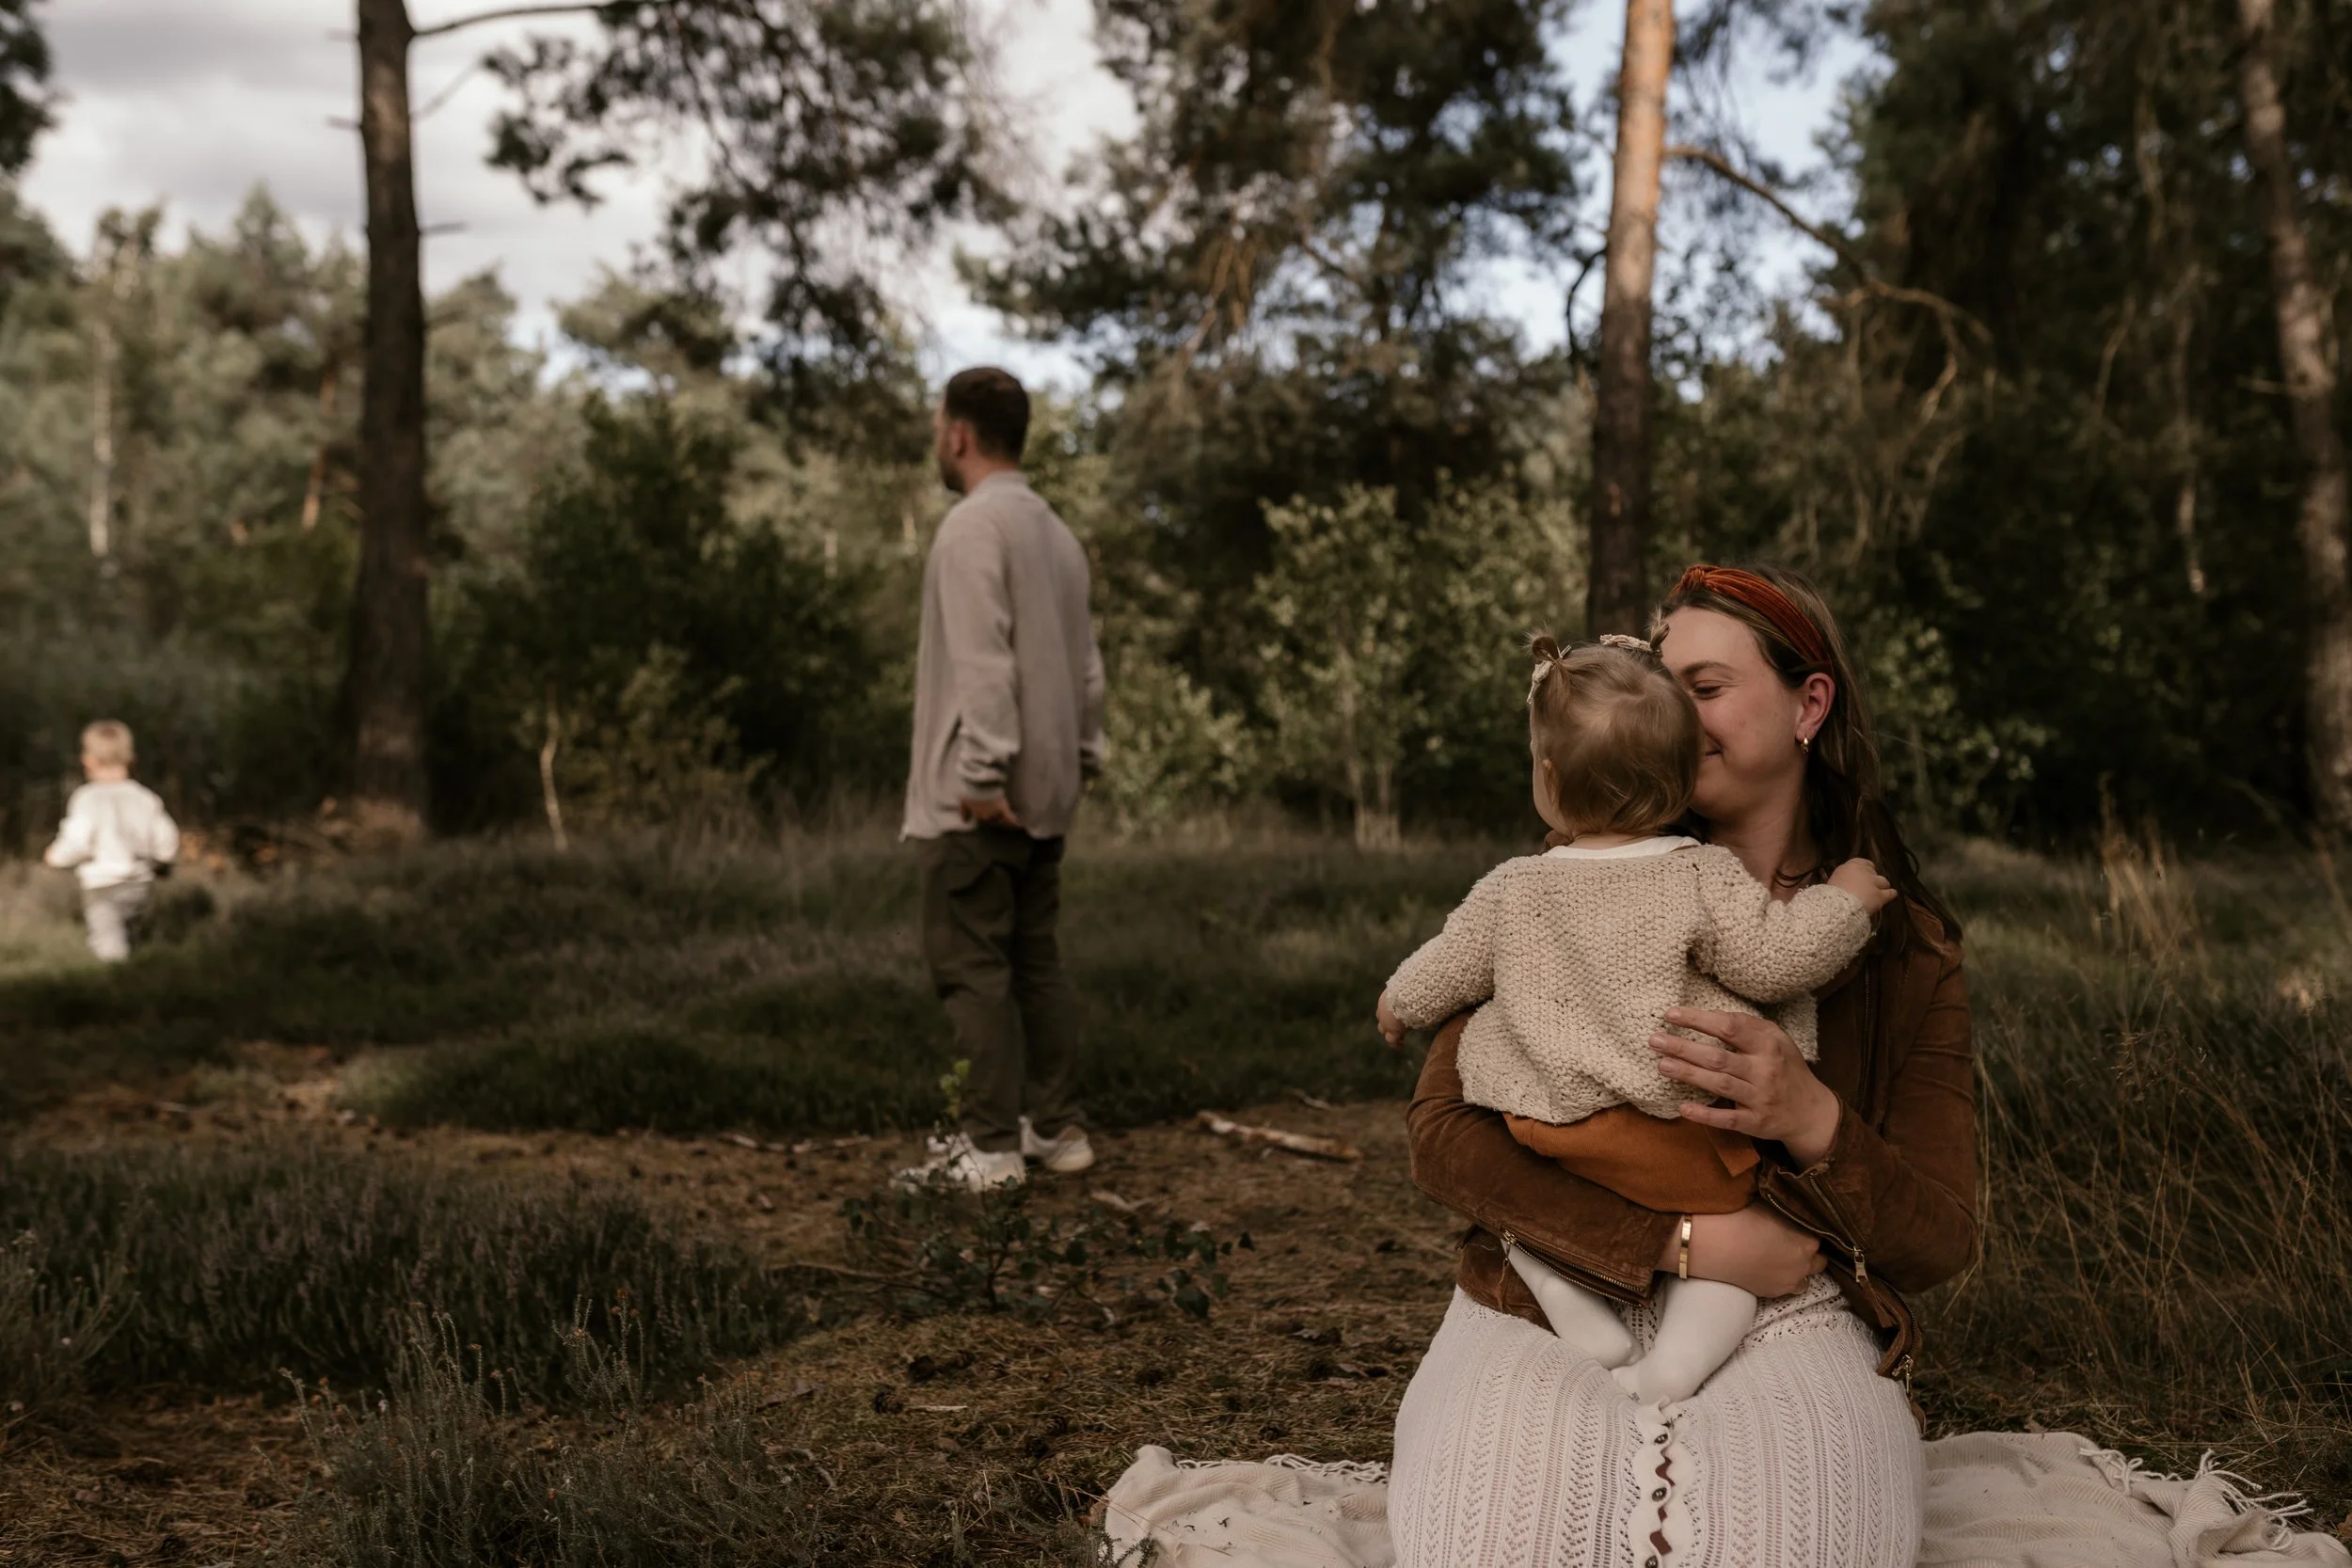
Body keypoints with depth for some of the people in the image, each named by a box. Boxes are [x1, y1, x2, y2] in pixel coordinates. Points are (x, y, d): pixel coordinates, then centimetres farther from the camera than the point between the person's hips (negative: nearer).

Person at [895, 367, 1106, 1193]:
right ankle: (1057, 1126, 15)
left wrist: (981, 775, -21)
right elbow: (1084, 661, 15)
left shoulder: (974, 526, -12)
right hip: (1044, 790, 9)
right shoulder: (1055, 532, 15)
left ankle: (990, 1145, -4)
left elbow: (982, 663, -20)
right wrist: (1083, 754, 17)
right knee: (1034, 958, 12)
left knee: (971, 962, -5)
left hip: (979, 797, -9)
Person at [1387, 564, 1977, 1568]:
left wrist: (1814, 1123, -16)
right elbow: (1443, 1129, -3)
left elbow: (1940, 1244, 6)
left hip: (1789, 1319, 1)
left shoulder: (1906, 947, 9)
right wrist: (1684, 1240, -14)